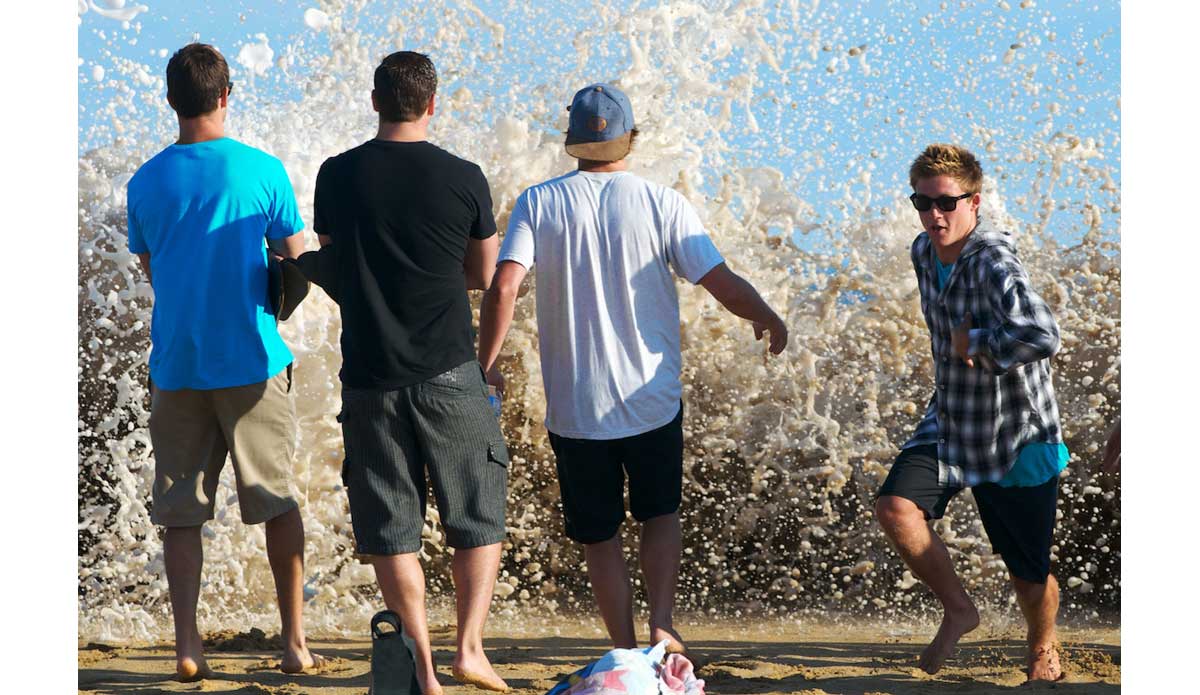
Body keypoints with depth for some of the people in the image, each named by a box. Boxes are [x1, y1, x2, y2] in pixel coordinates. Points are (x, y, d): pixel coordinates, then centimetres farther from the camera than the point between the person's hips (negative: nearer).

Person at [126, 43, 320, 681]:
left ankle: (188, 646, -3)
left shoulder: (146, 183, 2)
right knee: (276, 499, 10)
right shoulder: (262, 172, -6)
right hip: (252, 361, -2)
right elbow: (298, 266, 1)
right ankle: (294, 641, 11)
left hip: (177, 364, 2)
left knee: (181, 510, 6)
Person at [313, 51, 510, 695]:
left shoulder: (337, 176, -1)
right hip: (449, 376, -1)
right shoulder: (463, 178, -4)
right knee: (477, 519, 12)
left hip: (368, 377, 1)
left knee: (392, 531, 6)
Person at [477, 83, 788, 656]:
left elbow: (502, 289, -15)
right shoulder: (662, 203, -5)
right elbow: (725, 286, -8)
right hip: (651, 400, 0)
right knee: (661, 513, 21)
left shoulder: (539, 203, -4)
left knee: (599, 535, 13)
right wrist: (768, 319, 11)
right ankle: (661, 625, 5)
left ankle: (625, 651, 14)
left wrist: (487, 363, -4)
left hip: (574, 408, 0)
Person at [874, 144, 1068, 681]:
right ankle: (958, 610, 4)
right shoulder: (924, 253, -1)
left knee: (1030, 576, 7)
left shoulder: (993, 262, -28)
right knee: (896, 509, -21)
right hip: (949, 425, 6)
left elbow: (1041, 335, -46)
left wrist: (974, 343, -32)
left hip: (1017, 437, -6)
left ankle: (1044, 652, 41)